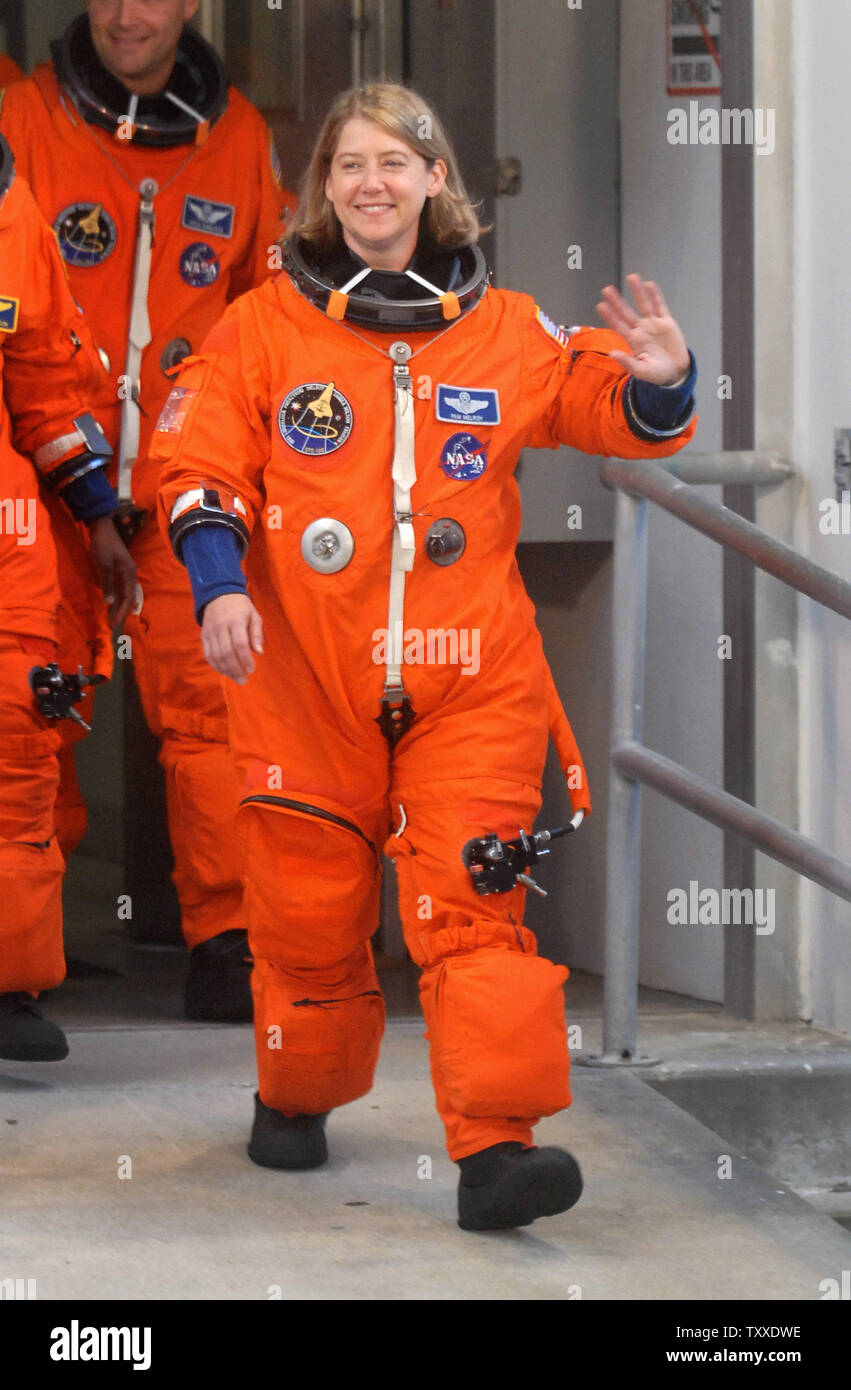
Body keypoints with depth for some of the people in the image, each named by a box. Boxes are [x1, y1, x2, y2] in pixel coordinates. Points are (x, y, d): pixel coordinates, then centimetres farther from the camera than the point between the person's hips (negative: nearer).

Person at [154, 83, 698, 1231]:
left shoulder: (507, 332, 7)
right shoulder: (266, 328, 4)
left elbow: (613, 415, 11)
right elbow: (200, 462, 1)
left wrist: (659, 383, -12)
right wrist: (219, 583, -14)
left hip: (469, 678, 0)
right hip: (306, 675, 0)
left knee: (473, 903, -12)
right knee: (309, 906, 9)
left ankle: (495, 1146, -17)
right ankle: (297, 1098, 34)